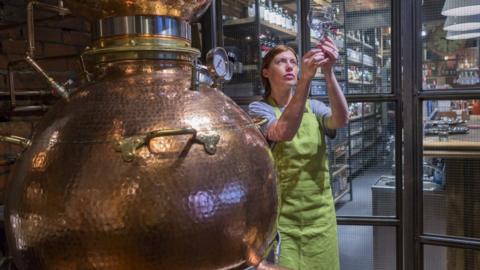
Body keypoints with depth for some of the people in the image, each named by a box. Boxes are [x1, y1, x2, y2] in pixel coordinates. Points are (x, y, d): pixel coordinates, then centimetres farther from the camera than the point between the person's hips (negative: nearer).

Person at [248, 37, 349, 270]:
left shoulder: (313, 107, 6)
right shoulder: (259, 108, -6)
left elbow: (341, 120, -16)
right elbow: (284, 132, -27)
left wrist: (328, 72, -29)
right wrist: (306, 78, -36)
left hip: (320, 215, 4)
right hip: (280, 217, -4)